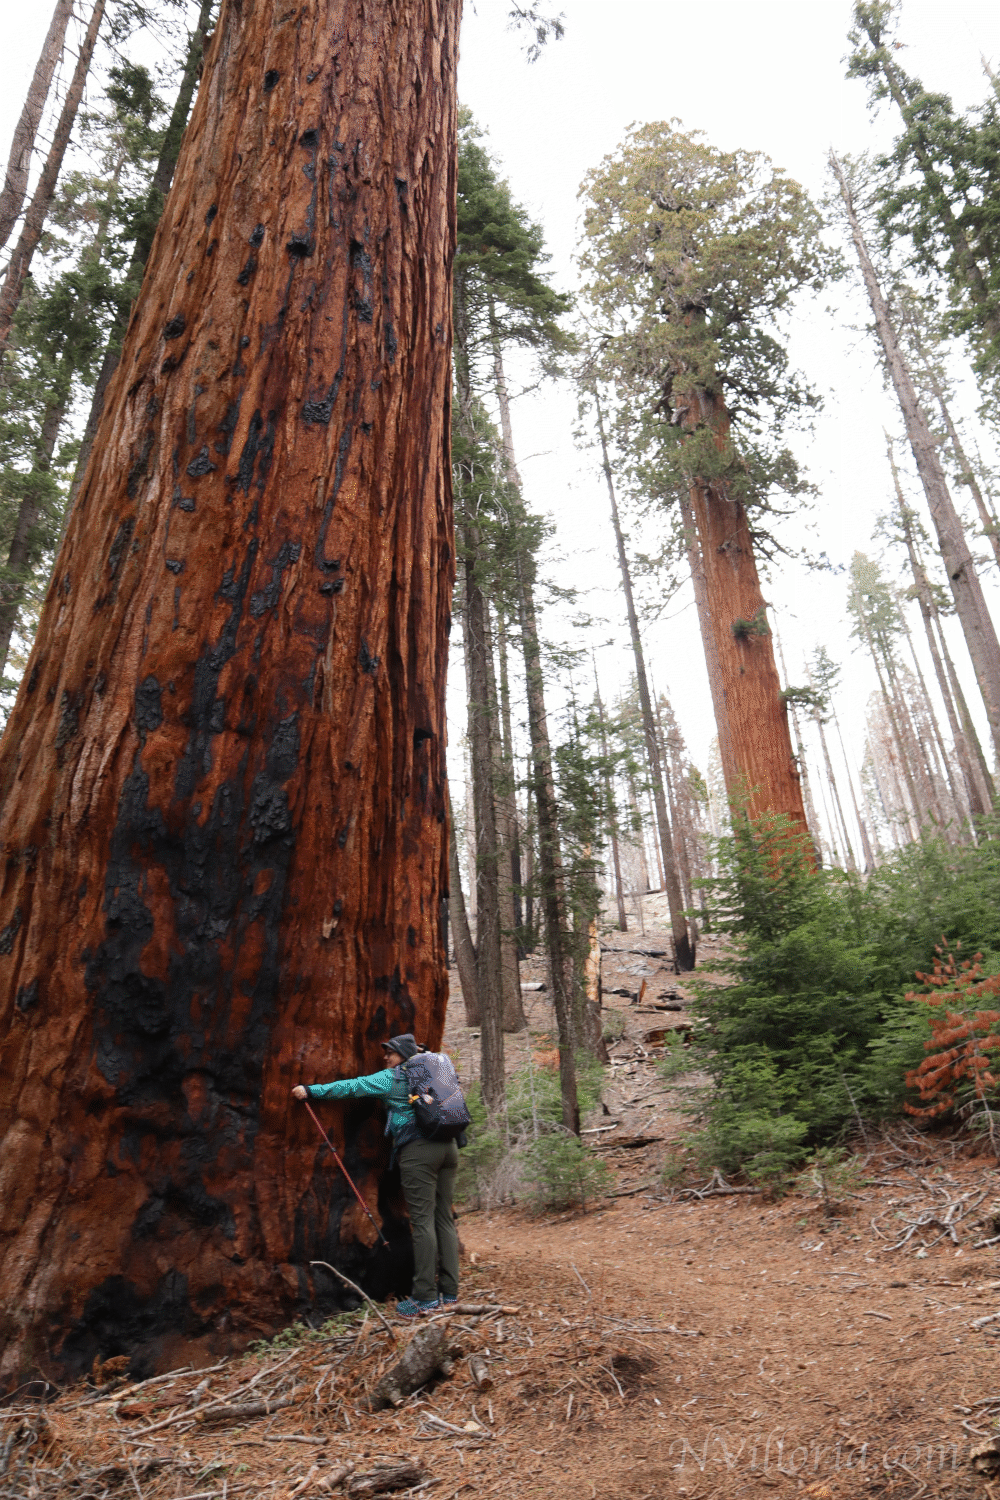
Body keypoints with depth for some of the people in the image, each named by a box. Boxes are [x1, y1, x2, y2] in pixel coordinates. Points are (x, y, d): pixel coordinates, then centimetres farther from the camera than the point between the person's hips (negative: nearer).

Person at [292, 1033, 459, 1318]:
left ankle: (425, 1297, -2)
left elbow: (352, 1087, 0)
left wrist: (311, 1090, 3)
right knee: (444, 1217, 9)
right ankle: (449, 1291, 12)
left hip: (419, 1150, -7)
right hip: (448, 1147, 7)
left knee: (422, 1220, -4)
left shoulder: (392, 1078, 1)